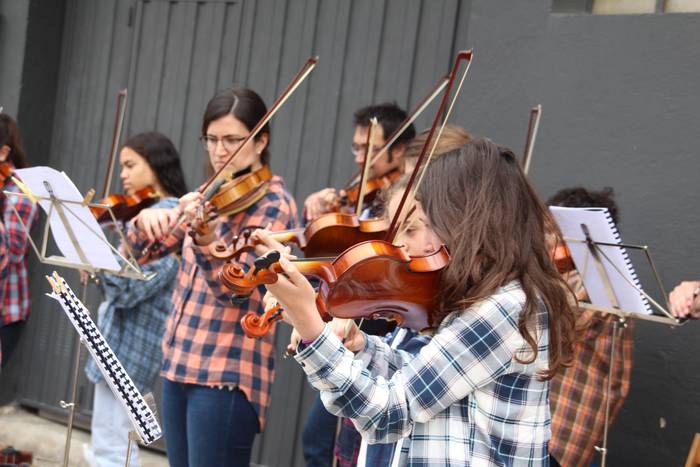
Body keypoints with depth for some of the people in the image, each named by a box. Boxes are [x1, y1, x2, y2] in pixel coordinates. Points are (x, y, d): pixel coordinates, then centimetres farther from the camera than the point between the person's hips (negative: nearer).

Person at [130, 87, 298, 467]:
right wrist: (147, 220, -11)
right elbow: (140, 252, 11)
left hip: (227, 373, -7)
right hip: (179, 361, 8)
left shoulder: (273, 204, -9)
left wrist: (204, 239, -39)